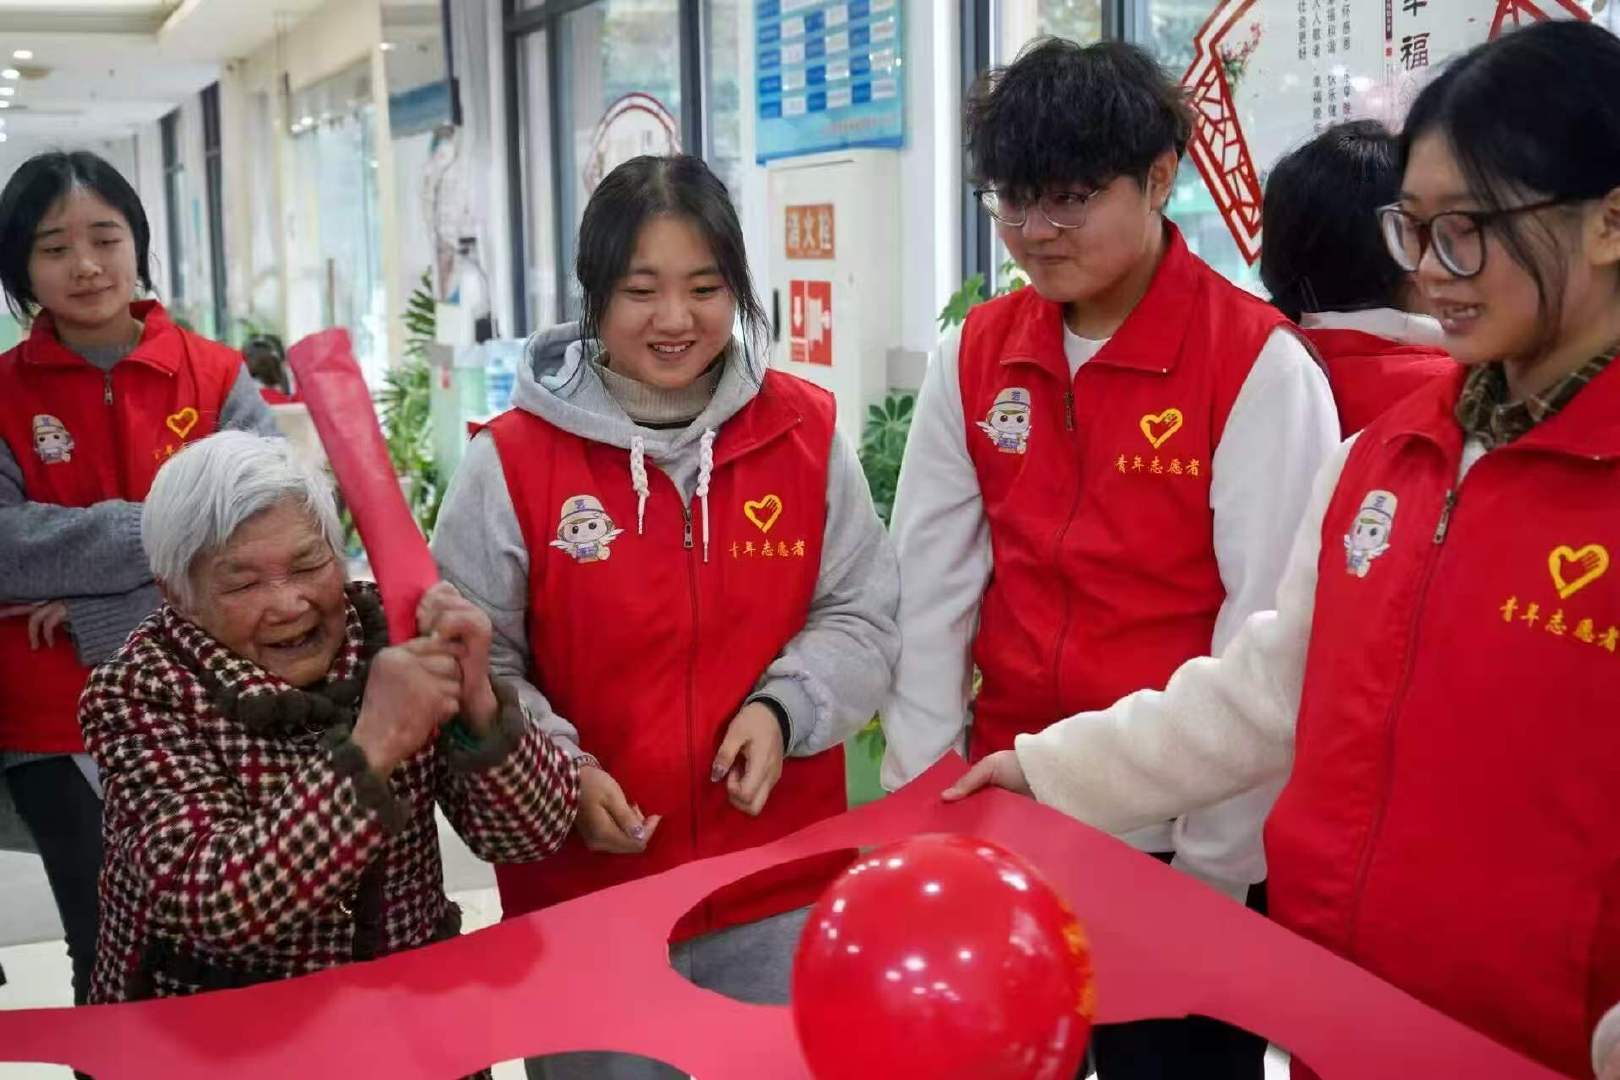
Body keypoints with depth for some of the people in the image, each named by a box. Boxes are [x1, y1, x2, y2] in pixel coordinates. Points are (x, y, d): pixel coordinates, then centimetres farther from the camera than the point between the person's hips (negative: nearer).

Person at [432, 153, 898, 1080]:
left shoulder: (806, 431, -1)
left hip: (780, 888, 2)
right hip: (583, 894, -2)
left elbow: (864, 620, 4)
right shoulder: (514, 457, -8)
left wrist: (784, 708, -14)